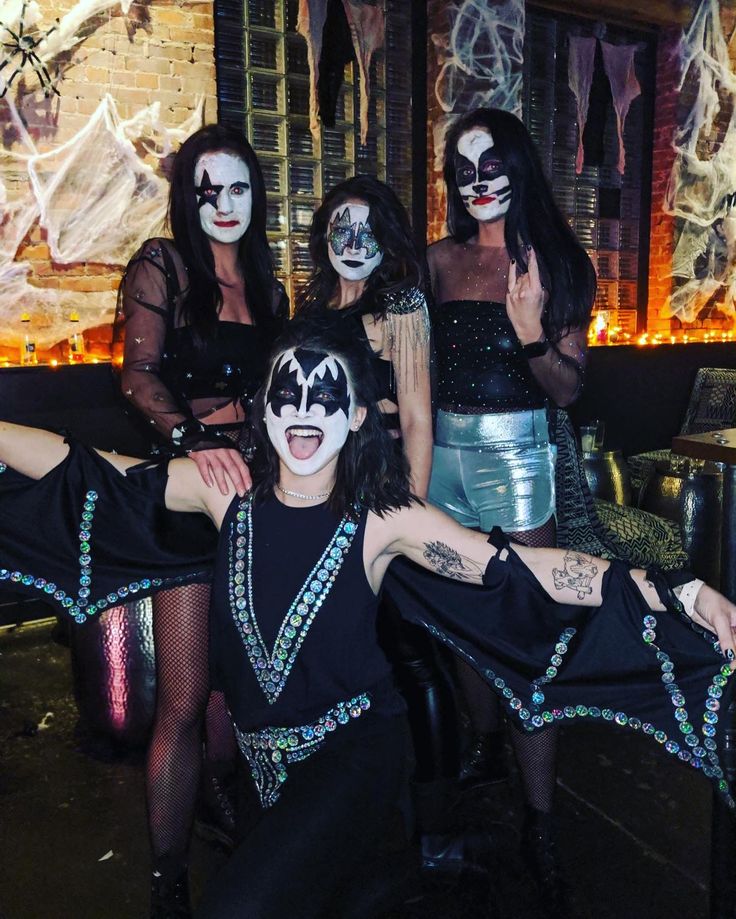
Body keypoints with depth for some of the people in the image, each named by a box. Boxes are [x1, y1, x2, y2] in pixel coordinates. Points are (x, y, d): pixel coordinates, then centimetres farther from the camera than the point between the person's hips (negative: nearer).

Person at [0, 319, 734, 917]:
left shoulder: (384, 518, -18)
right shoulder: (229, 488, -11)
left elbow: (522, 569, -22)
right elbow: (85, 474, -9)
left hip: (352, 751, -4)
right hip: (260, 752, 4)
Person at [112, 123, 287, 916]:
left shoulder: (265, 282, 15)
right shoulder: (162, 265, -2)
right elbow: (139, 374, -15)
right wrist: (195, 435, -30)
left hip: (254, 482, 6)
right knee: (184, 700, -3)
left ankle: (217, 794, 42)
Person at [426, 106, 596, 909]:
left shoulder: (555, 262, -2)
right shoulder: (439, 260, 7)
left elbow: (569, 388, -5)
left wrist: (530, 331, -21)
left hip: (513, 454, -4)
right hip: (444, 451, 4)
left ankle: (540, 821, 12)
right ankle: (484, 743, 41)